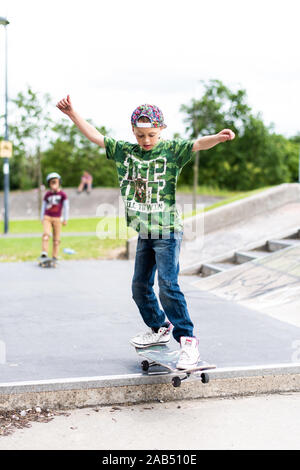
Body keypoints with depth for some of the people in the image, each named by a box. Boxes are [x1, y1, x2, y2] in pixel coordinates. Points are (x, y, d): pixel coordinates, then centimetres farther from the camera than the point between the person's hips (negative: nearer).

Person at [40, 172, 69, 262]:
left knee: (56, 239, 2)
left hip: (57, 219, 0)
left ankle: (54, 257, 10)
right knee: (46, 234, -22)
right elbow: (43, 206, 13)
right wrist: (42, 218, 14)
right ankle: (44, 253, -26)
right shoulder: (47, 194, 3)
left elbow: (66, 206, 1)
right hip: (47, 218, 0)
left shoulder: (62, 194, -3)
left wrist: (65, 219, 0)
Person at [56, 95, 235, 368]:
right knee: (140, 286, 14)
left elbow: (198, 144, -25)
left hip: (167, 232, -6)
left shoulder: (172, 150, -9)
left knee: (168, 285, -15)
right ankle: (160, 329, 35)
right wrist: (72, 113, 6)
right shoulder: (124, 151, 5)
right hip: (144, 233, 6)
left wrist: (218, 138, -44)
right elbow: (95, 136, 10)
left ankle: (187, 339, -6)